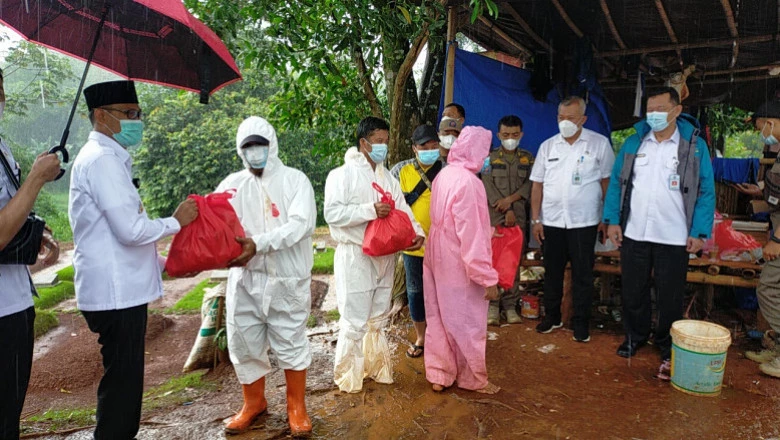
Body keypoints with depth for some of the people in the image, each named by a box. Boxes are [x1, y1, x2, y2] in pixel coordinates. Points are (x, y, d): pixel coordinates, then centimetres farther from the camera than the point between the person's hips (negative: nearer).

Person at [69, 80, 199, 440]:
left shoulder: (109, 158, 15)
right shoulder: (102, 159, -15)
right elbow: (131, 230, -23)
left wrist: (166, 263, 18)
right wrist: (176, 221, -7)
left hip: (121, 290, 10)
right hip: (116, 293, -10)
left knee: (124, 381, 19)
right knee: (122, 383, 1)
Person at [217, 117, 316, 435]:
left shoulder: (294, 180, -4)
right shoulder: (232, 184, 7)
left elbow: (303, 224, -18)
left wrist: (259, 243, -29)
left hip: (287, 280, -3)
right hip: (244, 279, 4)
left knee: (291, 344, 8)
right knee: (243, 344, 13)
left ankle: (296, 406, 28)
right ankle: (254, 403, 36)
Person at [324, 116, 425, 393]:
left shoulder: (387, 176, 14)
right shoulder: (342, 174, -9)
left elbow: (402, 208, 8)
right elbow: (332, 213, -19)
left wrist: (417, 231, -10)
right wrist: (371, 210, -24)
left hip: (384, 256, 7)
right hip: (355, 256, -7)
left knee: (378, 317, 17)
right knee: (355, 320, -2)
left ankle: (374, 365, 33)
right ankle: (347, 374, 16)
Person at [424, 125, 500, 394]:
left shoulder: (444, 175, 4)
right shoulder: (467, 181, -22)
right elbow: (471, 235, -24)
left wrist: (487, 230, 21)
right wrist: (488, 277, -19)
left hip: (438, 260, 8)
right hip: (460, 266, -8)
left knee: (439, 319, 17)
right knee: (467, 324, 9)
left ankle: (439, 375, 30)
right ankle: (473, 379, 27)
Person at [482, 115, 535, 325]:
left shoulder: (528, 158, 13)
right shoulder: (489, 157, 7)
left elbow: (530, 184, 3)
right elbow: (488, 186, -3)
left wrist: (510, 200, -13)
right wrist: (507, 211, -10)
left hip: (518, 217, 2)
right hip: (494, 216, -2)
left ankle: (510, 306, 9)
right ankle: (492, 305, 2)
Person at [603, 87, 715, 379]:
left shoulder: (695, 145, -3)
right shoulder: (633, 143, 4)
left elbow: (706, 192, -3)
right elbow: (616, 182, 6)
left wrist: (700, 232, -10)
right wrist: (612, 220, -2)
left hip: (675, 238, -2)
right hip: (634, 234, 3)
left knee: (670, 297, 8)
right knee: (633, 291, 14)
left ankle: (668, 349, 26)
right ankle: (635, 336, 35)